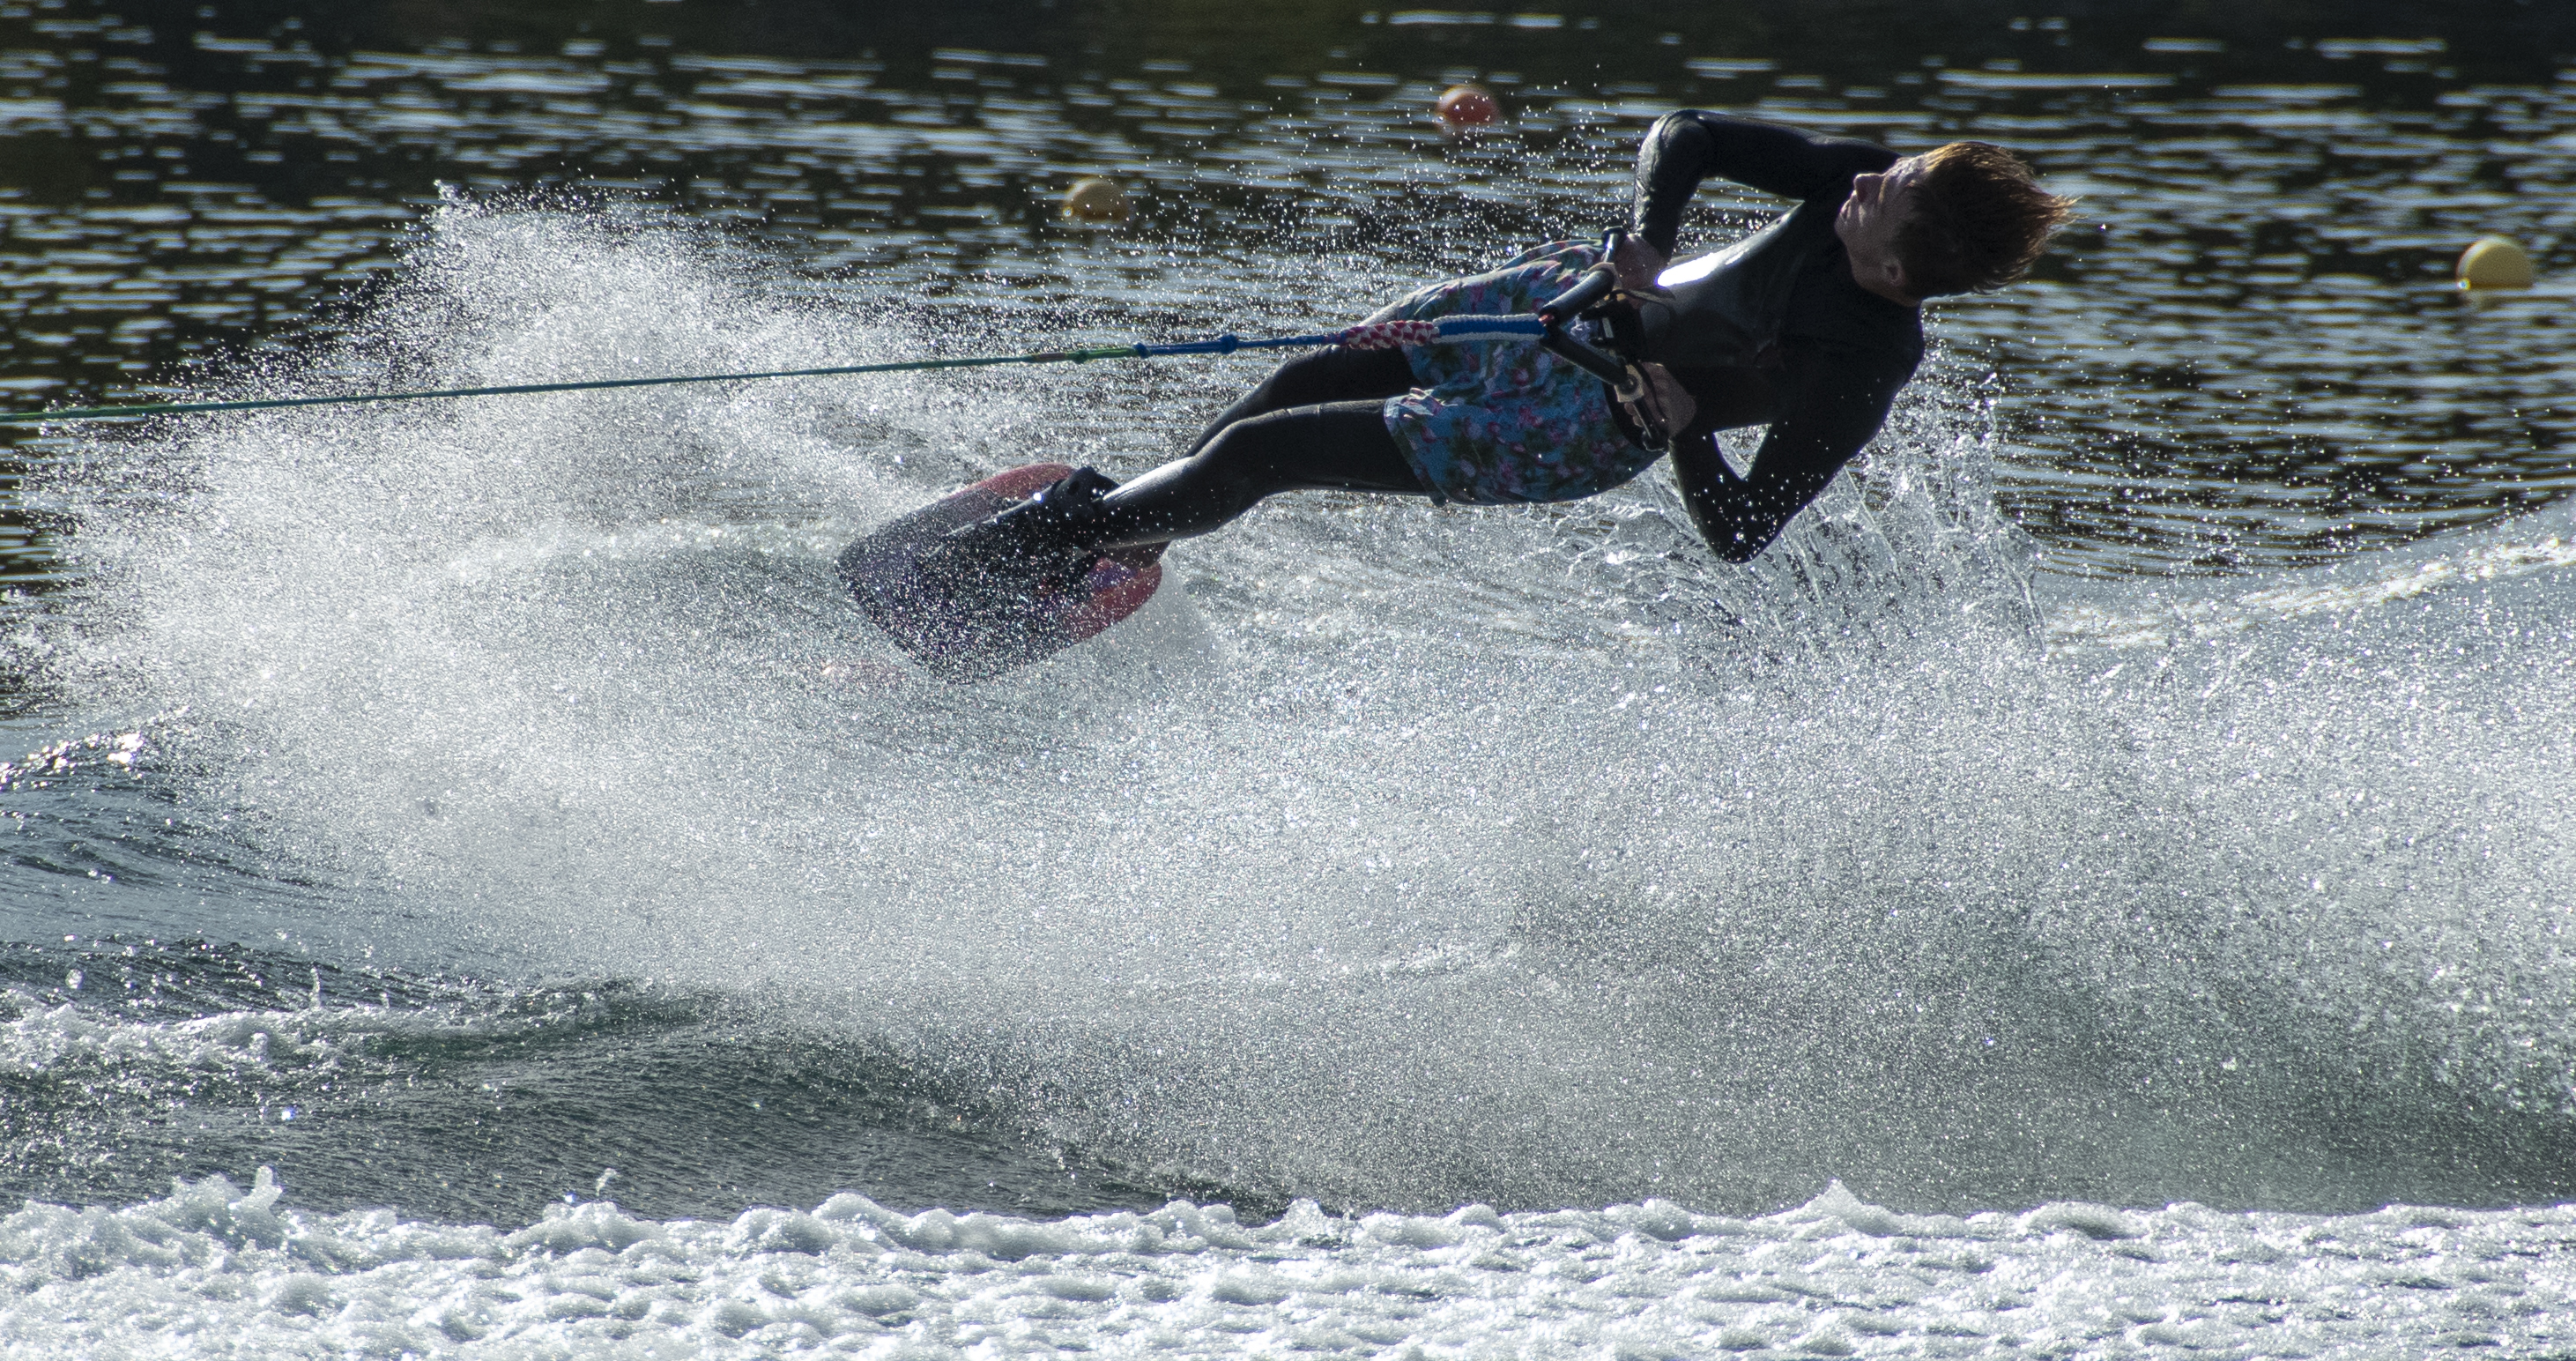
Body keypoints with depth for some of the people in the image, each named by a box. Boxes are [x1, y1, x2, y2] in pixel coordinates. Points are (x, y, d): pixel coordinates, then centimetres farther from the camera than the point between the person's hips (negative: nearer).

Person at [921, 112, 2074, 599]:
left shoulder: (1864, 374, -30)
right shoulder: (1867, 180, -15)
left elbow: (1740, 534, -23)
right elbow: (1685, 138, -7)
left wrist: (1679, 424, -31)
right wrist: (1650, 237, -23)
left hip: (1581, 425, -6)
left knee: (1262, 452, -1)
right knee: (1310, 381, 15)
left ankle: (1051, 543, 22)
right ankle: (1108, 512, 39)